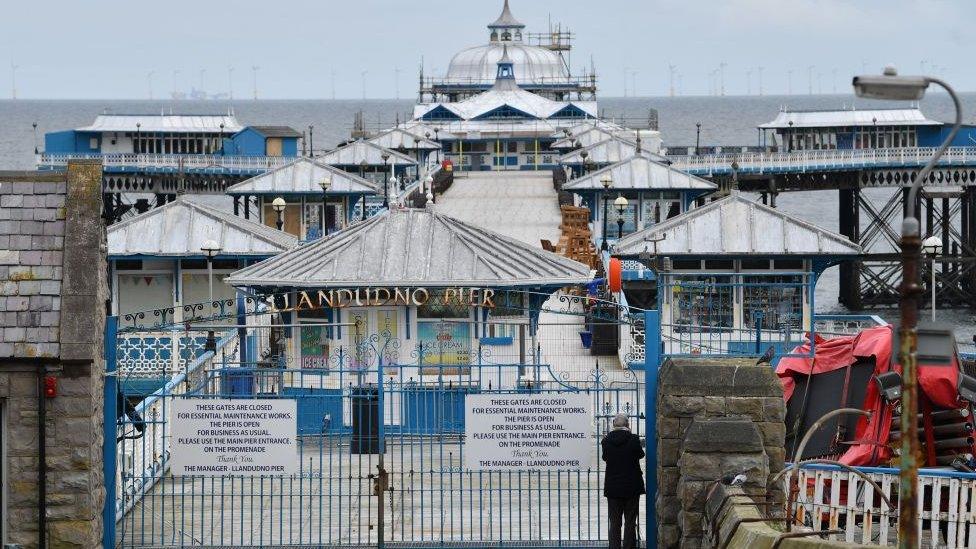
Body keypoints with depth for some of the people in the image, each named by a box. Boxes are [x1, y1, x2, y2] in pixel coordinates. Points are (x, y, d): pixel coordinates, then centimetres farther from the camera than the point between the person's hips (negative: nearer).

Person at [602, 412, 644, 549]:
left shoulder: (606, 441, -8)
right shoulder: (634, 439, -13)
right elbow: (640, 454, 5)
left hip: (613, 486, 1)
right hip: (632, 486, -1)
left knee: (615, 523, 8)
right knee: (630, 522, 6)